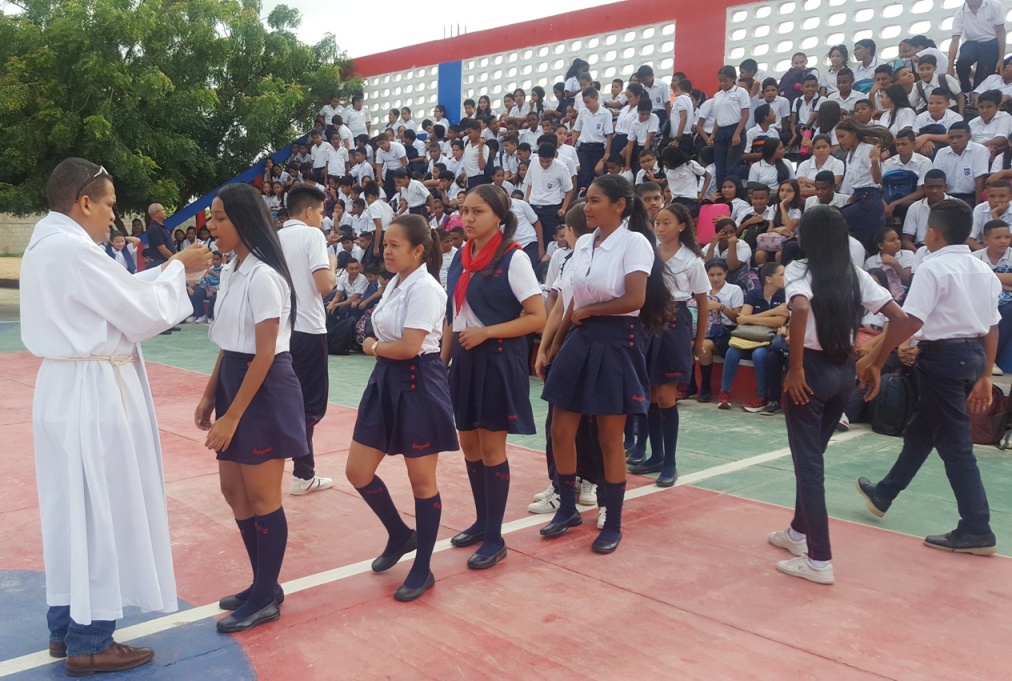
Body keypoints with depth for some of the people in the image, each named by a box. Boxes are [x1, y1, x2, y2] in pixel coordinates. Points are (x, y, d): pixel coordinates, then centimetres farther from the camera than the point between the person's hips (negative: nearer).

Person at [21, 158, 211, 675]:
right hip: (93, 394, -10)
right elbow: (143, 314, -14)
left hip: (67, 388, 10)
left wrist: (167, 270, 11)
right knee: (99, 516, 1)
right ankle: (89, 644, 13)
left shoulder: (45, 246, 12)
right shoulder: (74, 250, -19)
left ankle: (66, 627, 29)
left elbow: (117, 294, 15)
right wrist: (177, 269, -1)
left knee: (73, 513, 17)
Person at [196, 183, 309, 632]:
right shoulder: (231, 272, 10)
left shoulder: (264, 277, -18)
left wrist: (233, 416, -18)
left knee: (262, 498, 3)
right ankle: (262, 586, 30)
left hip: (264, 393, -9)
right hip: (234, 384, 9)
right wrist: (210, 395, 13)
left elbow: (264, 355, -20)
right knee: (234, 491, 15)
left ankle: (266, 599, 19)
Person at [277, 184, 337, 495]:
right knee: (312, 402, 2)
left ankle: (302, 468, 21)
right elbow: (324, 285, -17)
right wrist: (333, 268, 1)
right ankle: (303, 474, 5)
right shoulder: (312, 234, -8)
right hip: (307, 329, -7)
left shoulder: (275, 238, 11)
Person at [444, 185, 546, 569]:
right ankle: (482, 522, 30)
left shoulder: (513, 258, -11)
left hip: (498, 360, -6)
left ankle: (495, 539, 11)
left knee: (491, 446, -1)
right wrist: (442, 360, 11)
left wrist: (486, 332, -20)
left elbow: (538, 318, -15)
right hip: (464, 360, 7)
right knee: (469, 444, 12)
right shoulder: (460, 259, 8)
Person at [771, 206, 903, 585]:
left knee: (808, 461, 1)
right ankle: (799, 533, 36)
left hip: (811, 369, -6)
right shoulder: (856, 275, 7)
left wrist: (795, 367, -23)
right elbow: (899, 317, 4)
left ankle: (819, 560, 2)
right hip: (844, 371, 6)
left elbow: (801, 308, -30)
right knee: (812, 456, 21)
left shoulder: (800, 269, -9)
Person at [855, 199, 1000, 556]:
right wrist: (985, 375, 15)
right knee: (921, 429, 21)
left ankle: (977, 529, 6)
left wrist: (875, 360, -16)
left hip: (943, 356, -9)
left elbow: (908, 321, -23)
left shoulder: (933, 267, -15)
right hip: (973, 354, 9)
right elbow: (992, 326, 10)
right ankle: (884, 493, 37)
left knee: (953, 442, 0)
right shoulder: (983, 270, 10)